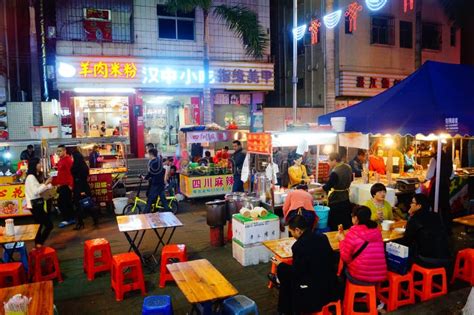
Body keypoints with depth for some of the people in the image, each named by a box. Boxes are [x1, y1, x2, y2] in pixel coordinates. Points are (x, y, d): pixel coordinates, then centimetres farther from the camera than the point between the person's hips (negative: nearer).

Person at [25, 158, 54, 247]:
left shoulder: (36, 176, 13)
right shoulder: (31, 177, -16)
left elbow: (40, 190, 12)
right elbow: (36, 191, -23)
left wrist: (51, 184, 3)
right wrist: (46, 183, -23)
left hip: (37, 204, 10)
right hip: (35, 204, -10)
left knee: (40, 225, 16)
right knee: (49, 225, -9)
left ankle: (38, 245, 23)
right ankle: (39, 244, -2)